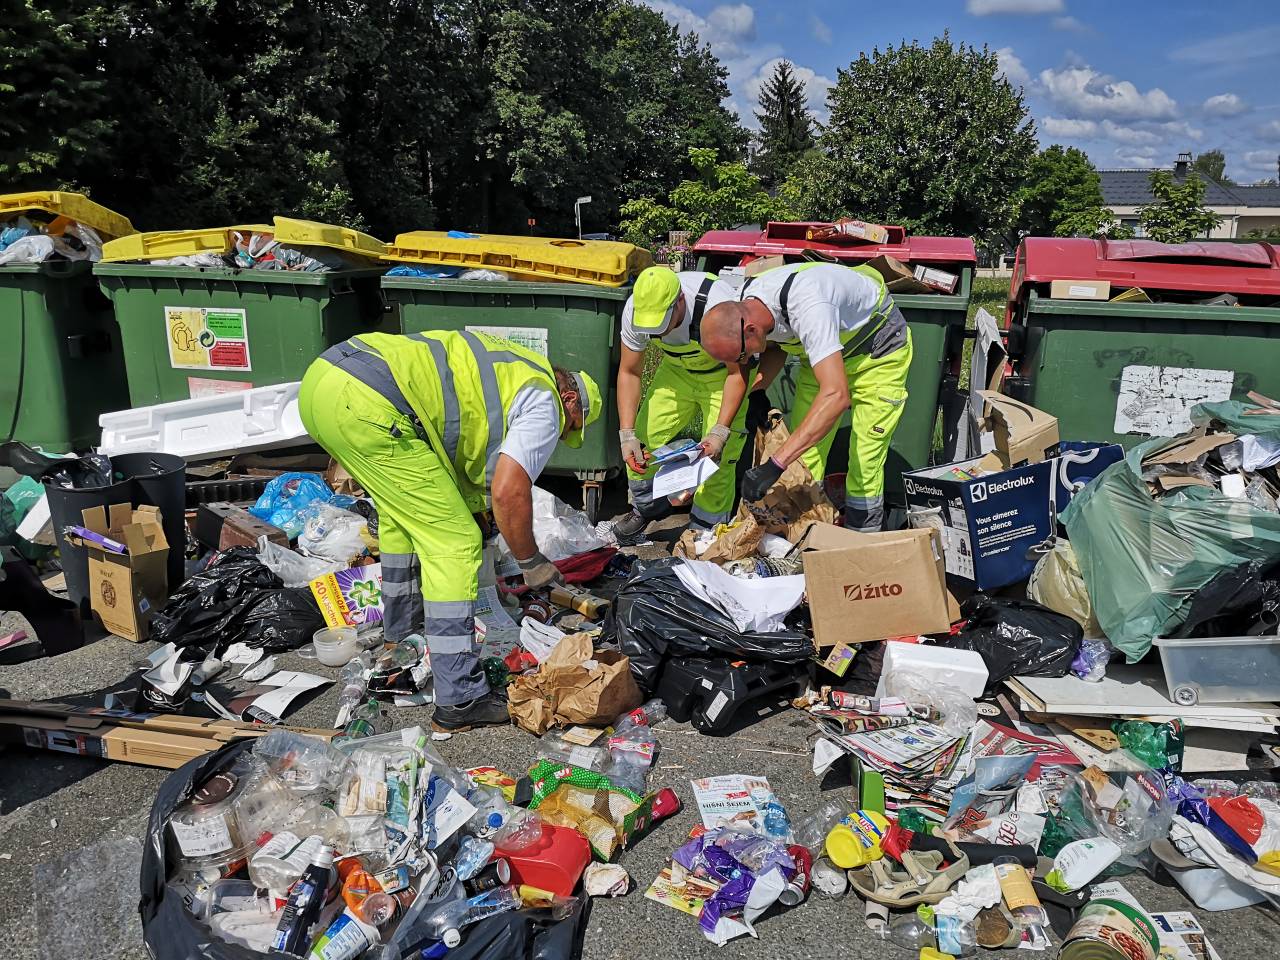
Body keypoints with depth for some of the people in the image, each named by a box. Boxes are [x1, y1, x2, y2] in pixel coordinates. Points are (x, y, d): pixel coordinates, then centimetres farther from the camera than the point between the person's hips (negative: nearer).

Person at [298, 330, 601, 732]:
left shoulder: (505, 367, 32)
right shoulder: (543, 405, 6)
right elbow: (508, 492, -6)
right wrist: (531, 563, 9)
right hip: (368, 406, -10)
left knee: (404, 509, 29)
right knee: (455, 541, -3)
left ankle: (402, 631, 44)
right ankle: (460, 701, -1)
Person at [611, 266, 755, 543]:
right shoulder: (635, 310, -25)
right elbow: (629, 372, -12)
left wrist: (721, 431, -34)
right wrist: (627, 435, -20)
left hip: (725, 370, -4)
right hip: (677, 369, 4)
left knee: (719, 454, -16)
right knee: (643, 438, -5)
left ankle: (705, 530, 4)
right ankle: (647, 508, 22)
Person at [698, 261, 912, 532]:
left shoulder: (806, 308, -43)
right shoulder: (744, 307, -18)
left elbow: (836, 395, -53)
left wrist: (774, 464, -55)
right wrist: (758, 392, -10)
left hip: (878, 351, -7)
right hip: (825, 349, 7)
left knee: (864, 467, -11)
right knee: (802, 460, 3)